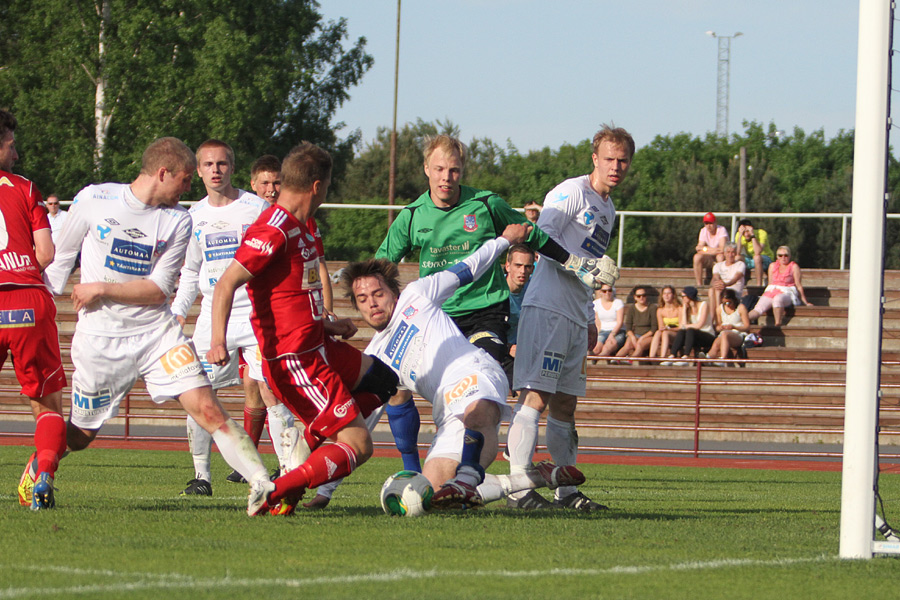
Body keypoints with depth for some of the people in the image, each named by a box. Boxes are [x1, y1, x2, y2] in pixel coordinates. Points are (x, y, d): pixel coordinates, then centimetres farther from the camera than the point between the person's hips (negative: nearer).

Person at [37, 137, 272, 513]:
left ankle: (261, 484, -18)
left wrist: (102, 289, -13)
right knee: (79, 435, 10)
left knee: (207, 409, -14)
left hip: (157, 331, 1)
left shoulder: (178, 221, 0)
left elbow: (158, 290, -4)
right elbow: (59, 257, 8)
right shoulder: (93, 200, -5)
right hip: (100, 337, -1)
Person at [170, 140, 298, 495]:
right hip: (212, 316, 4)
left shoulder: (256, 208, -1)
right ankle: (201, 475, 6)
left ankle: (290, 470, -10)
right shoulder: (194, 216, 12)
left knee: (269, 390, -13)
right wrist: (178, 311, 12)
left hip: (256, 313, -4)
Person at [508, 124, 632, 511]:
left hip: (576, 317, 9)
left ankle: (567, 490, 14)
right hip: (547, 307, -9)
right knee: (536, 396, -14)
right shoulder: (572, 192, -4)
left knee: (564, 403, 11)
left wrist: (590, 322, 24)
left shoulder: (608, 209, 23)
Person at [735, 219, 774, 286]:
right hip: (751, 260, 4)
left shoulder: (761, 233, -23)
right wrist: (740, 235, -29)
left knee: (757, 257, -37)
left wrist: (752, 235, -36)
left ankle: (759, 285, -31)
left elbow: (758, 252, -37)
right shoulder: (739, 235, -11)